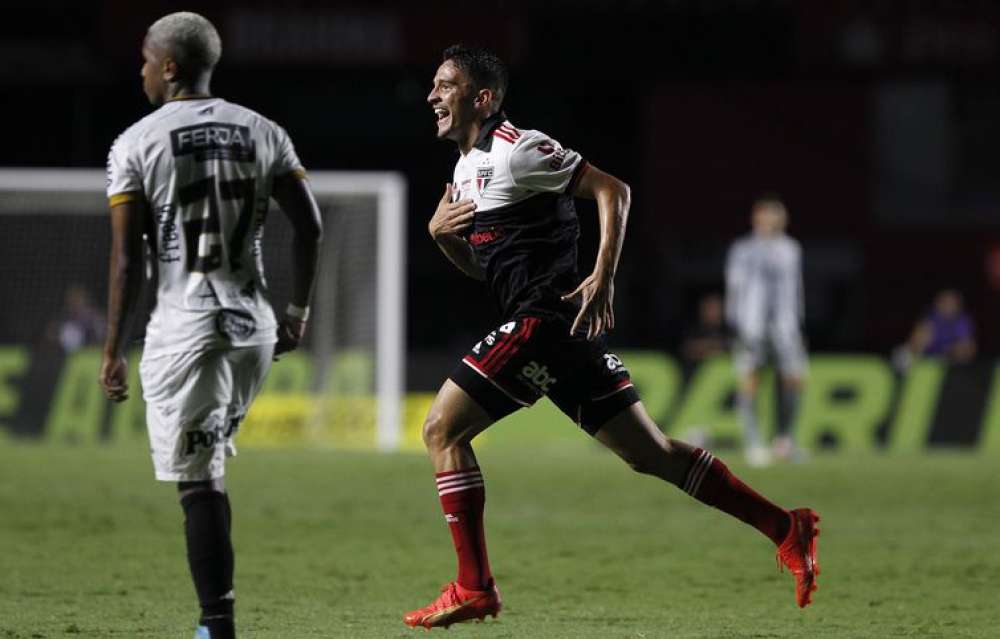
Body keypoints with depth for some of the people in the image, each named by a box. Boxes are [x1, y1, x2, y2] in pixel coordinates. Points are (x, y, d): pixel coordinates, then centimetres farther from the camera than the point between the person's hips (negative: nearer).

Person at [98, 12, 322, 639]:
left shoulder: (137, 143, -4)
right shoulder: (263, 134, 8)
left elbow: (128, 259, -7)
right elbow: (309, 223, 6)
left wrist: (113, 351, -2)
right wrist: (300, 310, 17)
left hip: (184, 324, -4)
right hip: (254, 323, 5)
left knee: (199, 481, -4)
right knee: (211, 467, 20)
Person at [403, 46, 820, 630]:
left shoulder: (515, 149, -8)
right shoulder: (467, 168, 21)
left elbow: (613, 190, -12)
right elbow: (479, 268, 29)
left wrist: (603, 279, -20)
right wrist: (440, 232, 8)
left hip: (546, 318, -9)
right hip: (563, 336, 9)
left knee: (442, 429, -7)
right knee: (651, 454, 9)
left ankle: (474, 589, -7)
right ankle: (785, 527, 10)